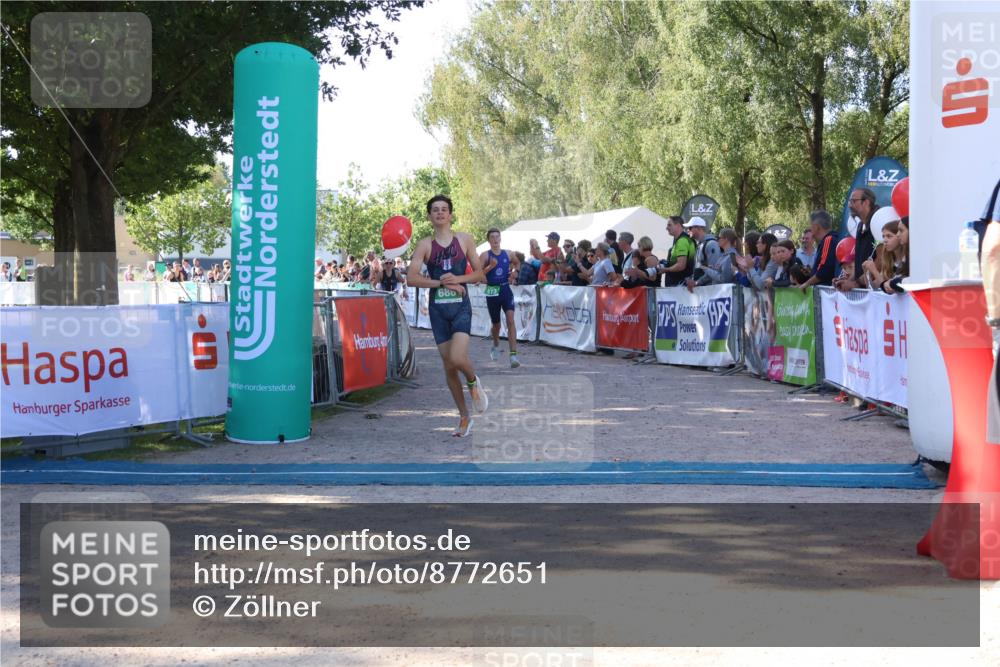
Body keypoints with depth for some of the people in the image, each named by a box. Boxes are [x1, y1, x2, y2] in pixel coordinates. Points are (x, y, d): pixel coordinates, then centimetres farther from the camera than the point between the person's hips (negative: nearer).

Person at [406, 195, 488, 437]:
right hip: (438, 308, 1)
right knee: (448, 365, 5)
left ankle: (474, 382, 14)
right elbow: (411, 278, -8)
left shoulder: (464, 239, 4)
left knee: (457, 358, -22)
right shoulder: (425, 245, 2)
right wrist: (442, 282, -15)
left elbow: (480, 273, 5)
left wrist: (457, 278, -13)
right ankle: (464, 417, 20)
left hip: (461, 306, -1)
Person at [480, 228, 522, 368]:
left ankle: (513, 355, -21)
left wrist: (514, 271, 5)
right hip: (492, 291, -1)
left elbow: (518, 263, 25)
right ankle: (496, 345, 47)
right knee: (496, 324, 14)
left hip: (506, 289, 1)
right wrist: (491, 266, -27)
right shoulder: (485, 255, -5)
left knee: (510, 320, -17)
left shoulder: (508, 254, 4)